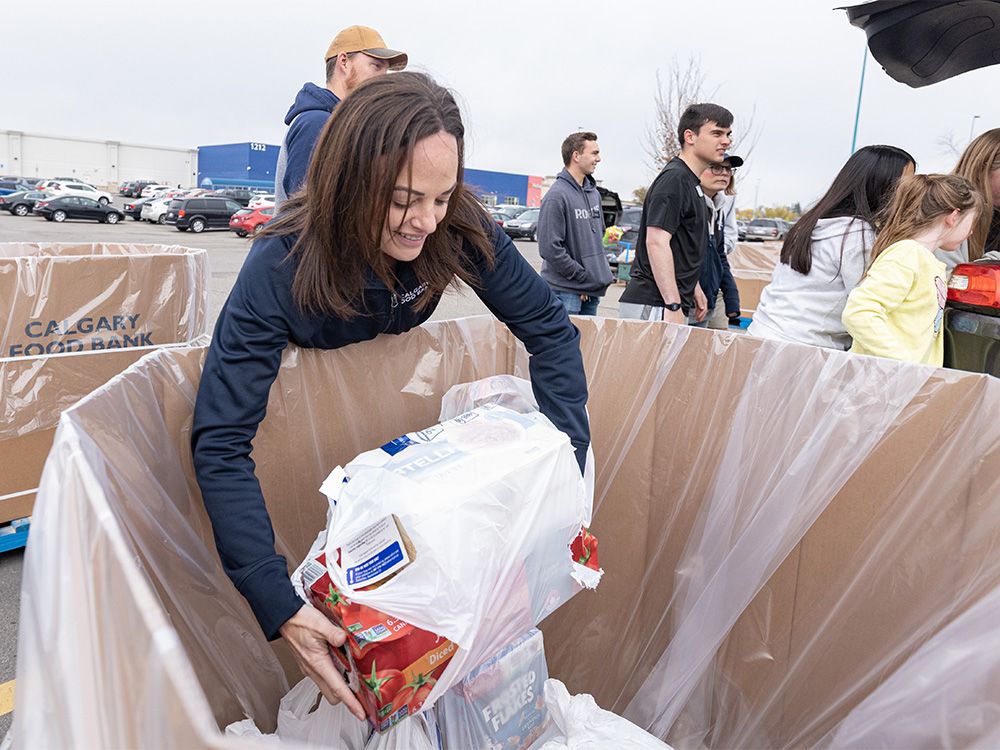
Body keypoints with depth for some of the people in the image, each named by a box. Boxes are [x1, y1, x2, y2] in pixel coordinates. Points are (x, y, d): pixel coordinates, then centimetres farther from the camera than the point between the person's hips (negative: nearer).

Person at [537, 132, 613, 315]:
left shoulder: (593, 193, 13)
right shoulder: (557, 196, -15)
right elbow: (550, 248, -20)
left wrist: (601, 270, 11)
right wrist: (583, 276, -15)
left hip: (592, 291, 8)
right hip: (565, 291, -8)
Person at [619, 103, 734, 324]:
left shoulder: (690, 181, 19)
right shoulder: (674, 178, -12)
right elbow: (656, 242, -21)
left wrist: (694, 289, 26)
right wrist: (673, 306, -26)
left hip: (672, 301, 10)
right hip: (654, 306, -10)